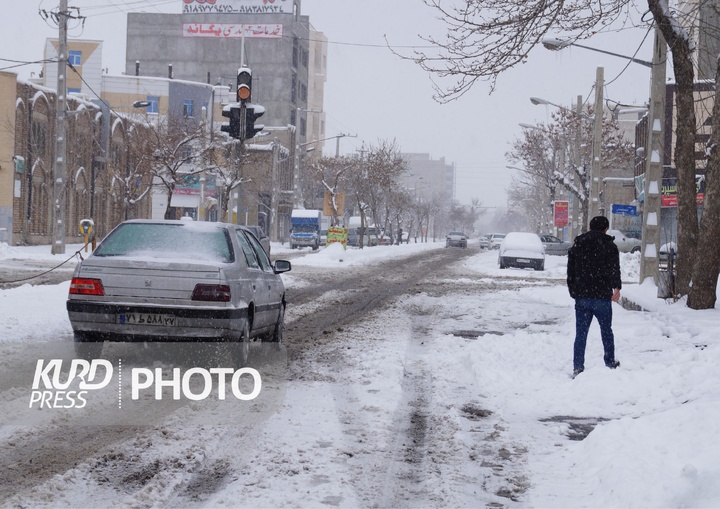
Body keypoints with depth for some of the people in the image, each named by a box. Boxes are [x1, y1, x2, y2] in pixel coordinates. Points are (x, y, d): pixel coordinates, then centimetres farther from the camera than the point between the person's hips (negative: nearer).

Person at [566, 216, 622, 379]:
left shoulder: (576, 246, 9)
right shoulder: (609, 246, -3)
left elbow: (570, 272, 12)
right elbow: (614, 269, -14)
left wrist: (574, 292, 17)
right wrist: (616, 287, -16)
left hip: (581, 297, 2)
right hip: (602, 297, -2)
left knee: (581, 334, 4)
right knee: (606, 330, 16)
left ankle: (577, 368, -2)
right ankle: (610, 363, 27)